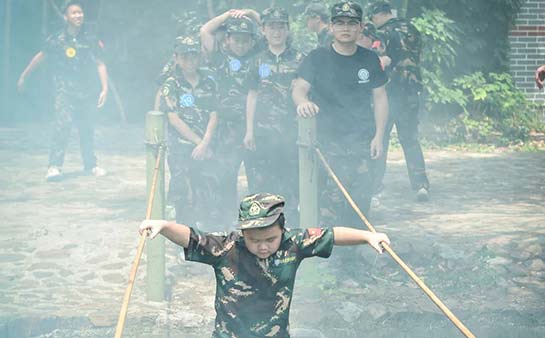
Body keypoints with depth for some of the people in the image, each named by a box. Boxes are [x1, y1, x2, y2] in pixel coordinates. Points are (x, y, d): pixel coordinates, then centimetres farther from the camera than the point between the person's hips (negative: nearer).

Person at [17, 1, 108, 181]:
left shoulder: (91, 40, 0)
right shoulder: (57, 40, -4)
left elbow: (100, 64, 3)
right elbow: (40, 57, 7)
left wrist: (104, 89, -4)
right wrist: (23, 77, 13)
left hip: (87, 92, 3)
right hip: (65, 91, -3)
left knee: (87, 129, 10)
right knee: (62, 125, -17)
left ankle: (90, 165, 25)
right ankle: (54, 166, -17)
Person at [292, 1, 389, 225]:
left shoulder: (370, 59, 9)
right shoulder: (318, 59, 1)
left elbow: (380, 98, 12)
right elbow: (299, 88, -9)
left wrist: (379, 135, 3)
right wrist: (302, 102, -34)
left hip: (363, 143, 3)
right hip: (328, 141, -3)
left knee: (361, 202, 1)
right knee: (332, 202, -14)